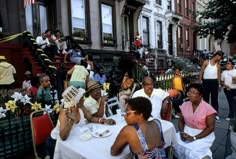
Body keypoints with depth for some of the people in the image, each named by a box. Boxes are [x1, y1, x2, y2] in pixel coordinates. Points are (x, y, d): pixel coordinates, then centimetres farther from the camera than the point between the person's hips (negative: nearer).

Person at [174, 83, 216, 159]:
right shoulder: (185, 105, 0)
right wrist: (182, 132, -12)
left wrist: (194, 138, -18)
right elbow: (181, 121, 8)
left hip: (203, 135, -4)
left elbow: (211, 127, -11)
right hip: (187, 132, 4)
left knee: (193, 151, -29)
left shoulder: (208, 108, -13)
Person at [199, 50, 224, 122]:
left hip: (214, 82, 2)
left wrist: (219, 84, 5)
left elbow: (219, 75, 12)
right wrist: (200, 81, -5)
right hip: (206, 81, -2)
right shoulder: (206, 62, 3)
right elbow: (201, 71, 2)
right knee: (205, 98, 6)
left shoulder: (218, 65, 11)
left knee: (215, 98, 5)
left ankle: (216, 114, 11)